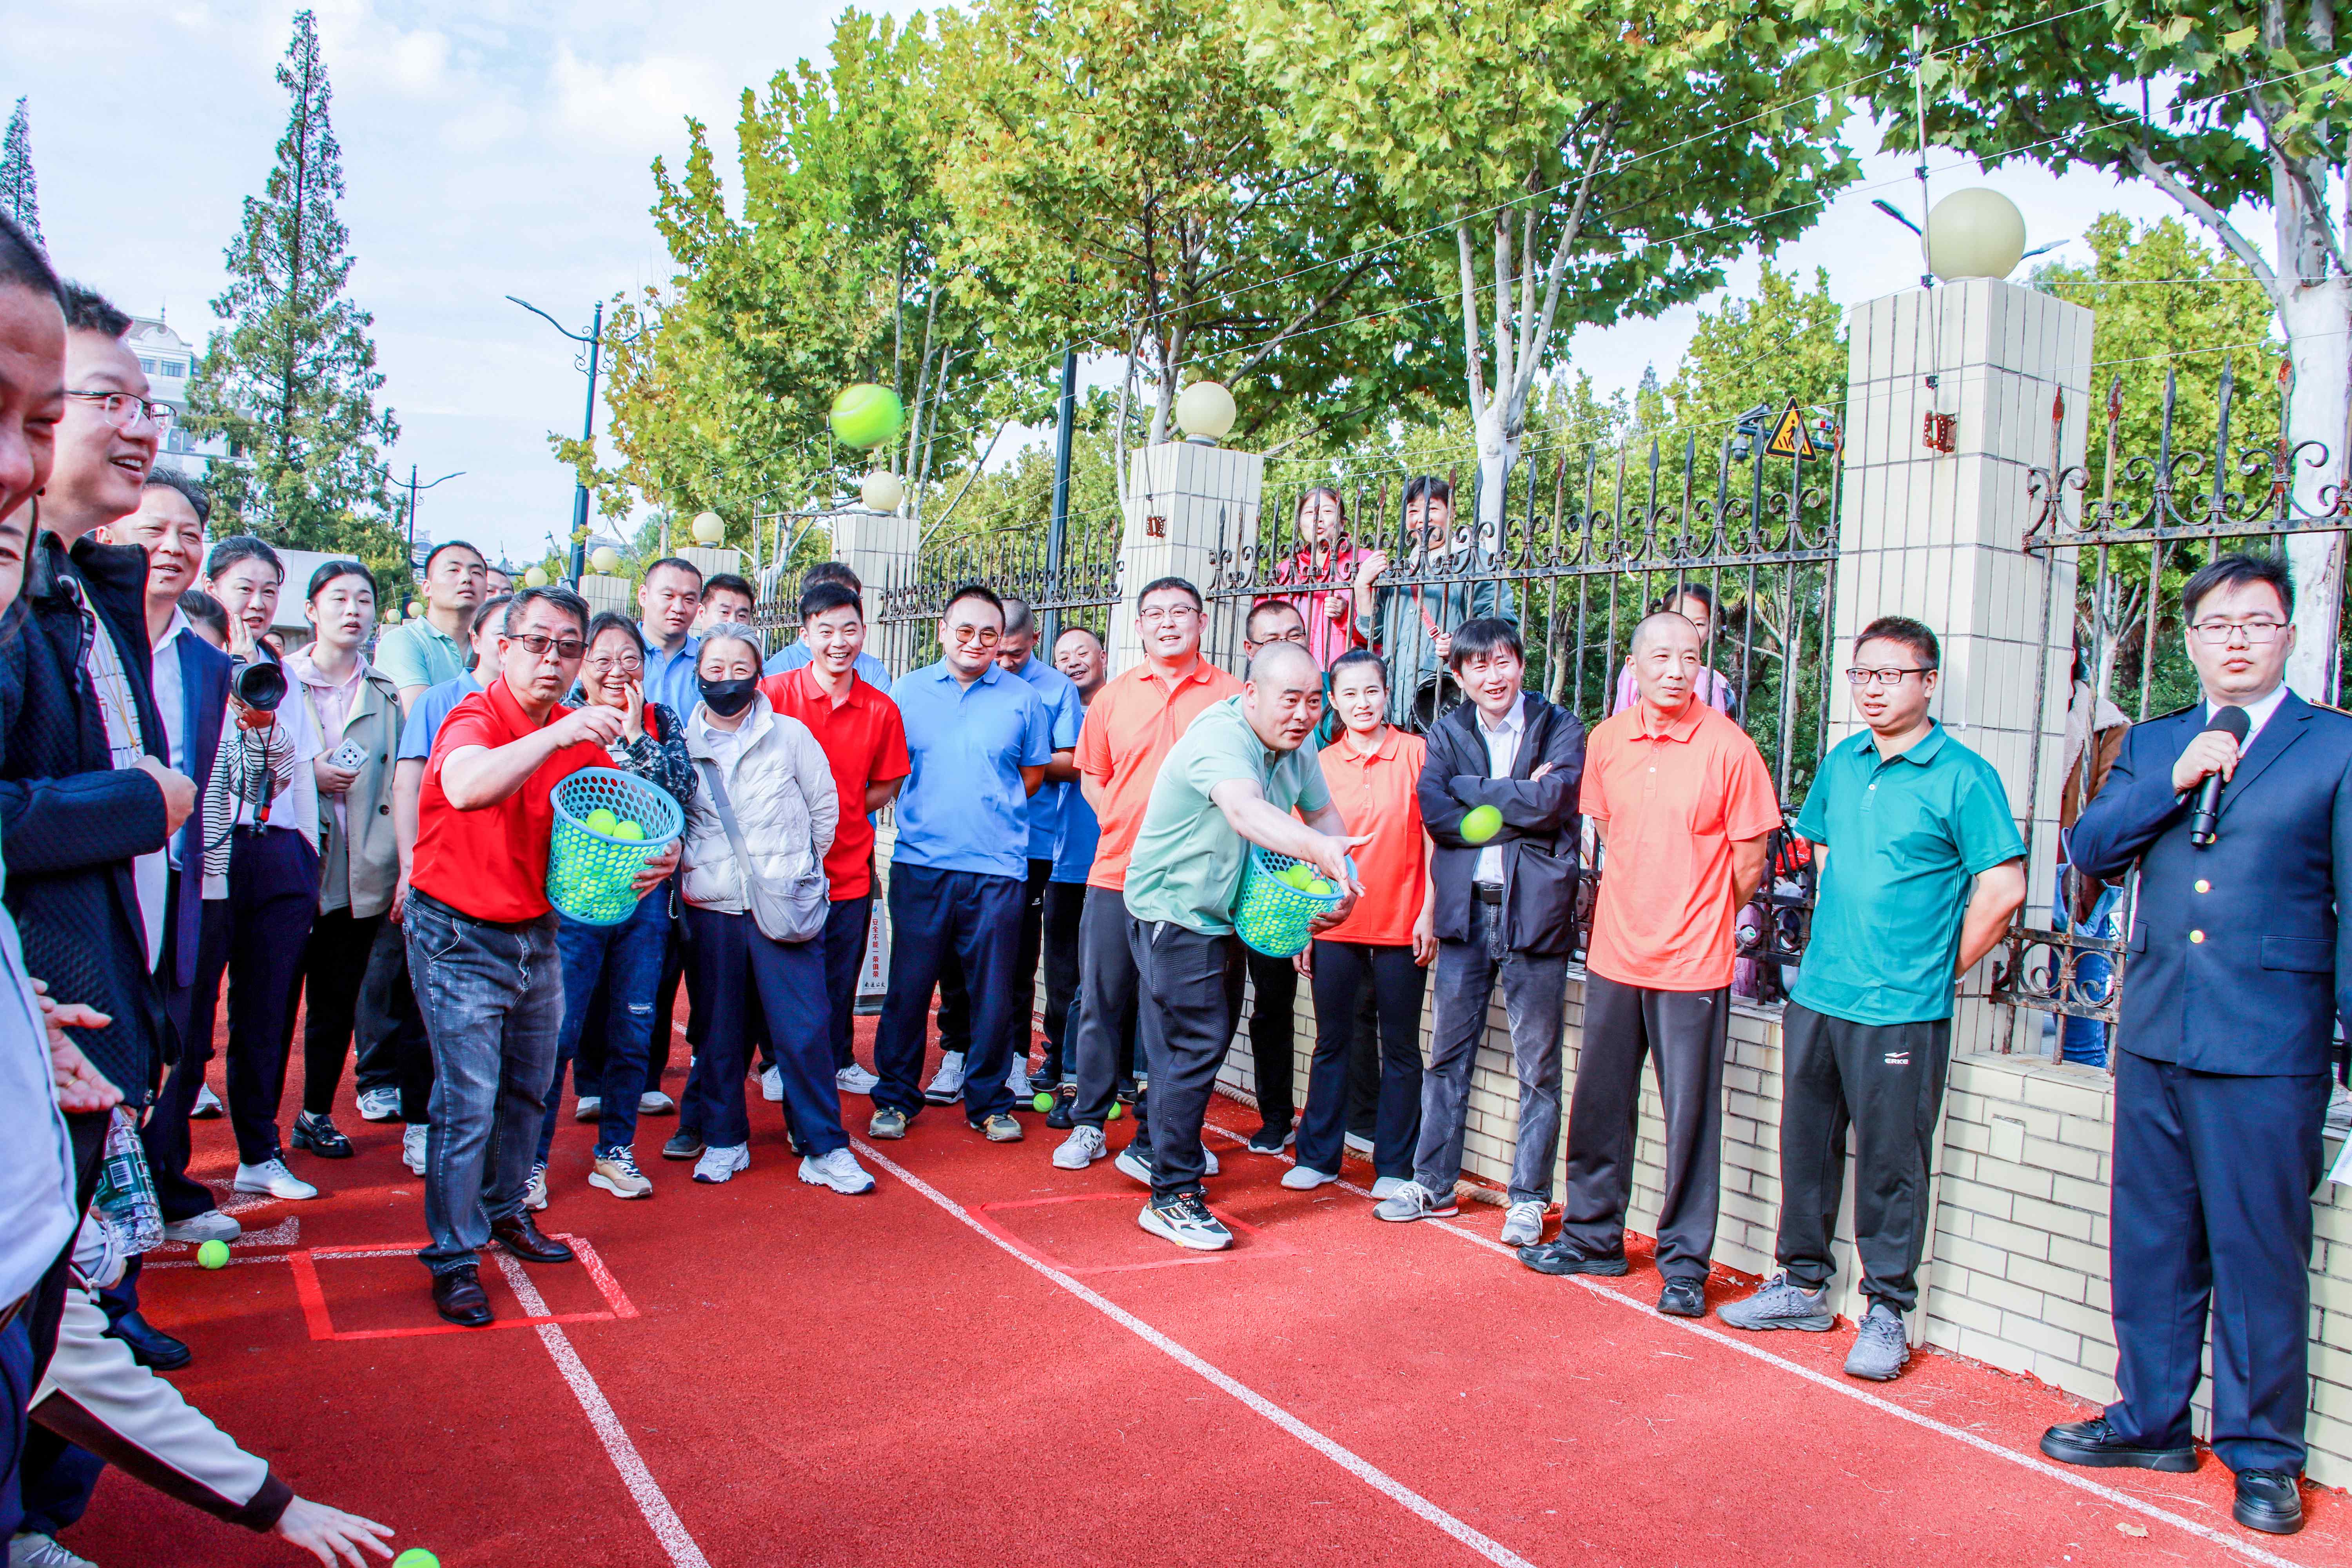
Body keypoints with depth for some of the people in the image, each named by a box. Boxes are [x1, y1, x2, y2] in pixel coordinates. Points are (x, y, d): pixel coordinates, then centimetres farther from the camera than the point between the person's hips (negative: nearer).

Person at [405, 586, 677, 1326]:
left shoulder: (582, 736, 1)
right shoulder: (474, 719, -18)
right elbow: (466, 787, -41)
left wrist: (653, 859, -16)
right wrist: (554, 736, -51)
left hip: (538, 933, 7)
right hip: (460, 936, -6)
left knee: (528, 1088, 19)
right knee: (467, 1100, -7)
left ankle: (506, 1210, 39)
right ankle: (453, 1257, 7)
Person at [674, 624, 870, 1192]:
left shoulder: (790, 734, 3)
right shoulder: (682, 743, 7)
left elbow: (825, 807, 10)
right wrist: (688, 866, 3)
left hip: (785, 905, -2)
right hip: (710, 908, 2)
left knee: (804, 1028, -4)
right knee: (719, 1029, 9)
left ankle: (825, 1148, 4)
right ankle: (723, 1139, 25)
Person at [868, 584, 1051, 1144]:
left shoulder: (1021, 698, 6)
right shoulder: (909, 690, 8)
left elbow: (1034, 775, 13)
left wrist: (992, 809, 5)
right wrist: (927, 810, 5)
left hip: (997, 866, 0)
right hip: (919, 861, 1)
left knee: (993, 990, 4)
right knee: (909, 983, 5)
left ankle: (988, 1101, 19)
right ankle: (896, 1097, 20)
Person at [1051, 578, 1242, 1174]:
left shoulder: (1231, 696, 1)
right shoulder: (1115, 695, 9)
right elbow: (1092, 774, 17)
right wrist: (1119, 822, 3)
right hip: (1116, 873, 2)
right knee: (1103, 1001, 7)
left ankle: (1158, 1133, 19)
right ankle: (1089, 1123, 21)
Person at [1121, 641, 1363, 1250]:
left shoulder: (1296, 745, 0)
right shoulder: (1221, 738, -28)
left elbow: (1324, 813, 9)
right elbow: (1244, 811, -47)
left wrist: (1341, 882, -9)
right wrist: (1317, 850, -63)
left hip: (1222, 917, 10)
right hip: (1174, 910, -9)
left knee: (1206, 1039, 20)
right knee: (1193, 1047, -10)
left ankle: (1155, 1148, 40)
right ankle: (1172, 1197, 1)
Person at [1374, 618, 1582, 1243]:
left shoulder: (1559, 728, -1)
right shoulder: (1447, 734, 8)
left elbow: (1553, 800, -18)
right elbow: (1434, 813, -7)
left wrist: (1471, 788, -10)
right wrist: (1517, 804, -12)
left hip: (1534, 911, -3)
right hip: (1465, 910, 3)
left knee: (1537, 1065, 5)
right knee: (1447, 1055, 11)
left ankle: (1529, 1198, 17)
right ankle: (1432, 1184, 23)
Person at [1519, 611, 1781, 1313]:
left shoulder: (1730, 747, -11)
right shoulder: (1607, 739, 3)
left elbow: (1749, 863, -4)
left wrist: (1697, 920, 6)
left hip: (1692, 963, -5)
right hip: (1614, 952, 5)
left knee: (1691, 1116, 3)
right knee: (1600, 1104, 14)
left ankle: (1685, 1263, 16)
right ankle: (1593, 1236, 30)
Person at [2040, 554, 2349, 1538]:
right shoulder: (2152, 745, 13)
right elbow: (2087, 850, 4)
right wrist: (2174, 782, -9)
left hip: (2269, 1049, -4)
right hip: (2156, 1038, 4)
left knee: (2260, 1256, 4)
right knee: (2150, 1245, 13)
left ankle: (2262, 1452, 21)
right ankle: (2151, 1420, 28)